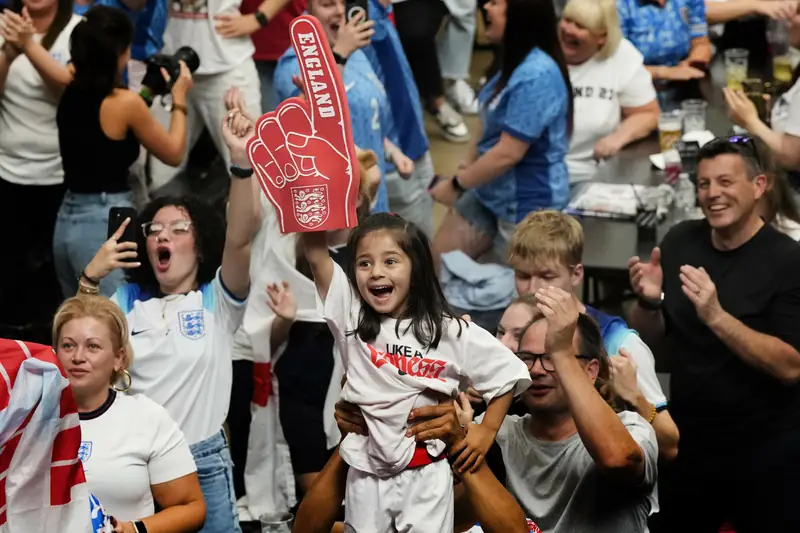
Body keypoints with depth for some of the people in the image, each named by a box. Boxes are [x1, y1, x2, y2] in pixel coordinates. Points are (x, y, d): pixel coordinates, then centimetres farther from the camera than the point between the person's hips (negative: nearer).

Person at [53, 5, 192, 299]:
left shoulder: (70, 96, 6)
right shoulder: (124, 102, -13)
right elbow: (173, 153, -1)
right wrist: (179, 99, 11)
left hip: (67, 221, 8)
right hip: (106, 224, -8)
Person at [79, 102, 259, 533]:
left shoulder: (218, 300, -2)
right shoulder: (128, 300, 8)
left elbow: (239, 239, -18)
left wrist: (241, 161, -32)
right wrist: (91, 277, -9)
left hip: (203, 463, -2)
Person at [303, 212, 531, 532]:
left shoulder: (449, 332, -6)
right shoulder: (351, 318, -4)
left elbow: (506, 372, 5)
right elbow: (317, 255, -15)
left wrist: (487, 431, 1)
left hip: (425, 475, -2)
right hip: (367, 474, 2)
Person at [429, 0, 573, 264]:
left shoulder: (535, 76, -28)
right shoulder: (516, 62, 6)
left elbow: (508, 153, -27)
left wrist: (456, 185, -15)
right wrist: (467, 168, 2)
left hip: (527, 204, -10)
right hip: (490, 193, 10)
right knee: (436, 264, 13)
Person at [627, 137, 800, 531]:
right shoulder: (679, 241, -1)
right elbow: (650, 336, 8)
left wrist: (716, 316, -31)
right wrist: (649, 302, -14)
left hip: (764, 453, -5)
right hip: (687, 441, 5)